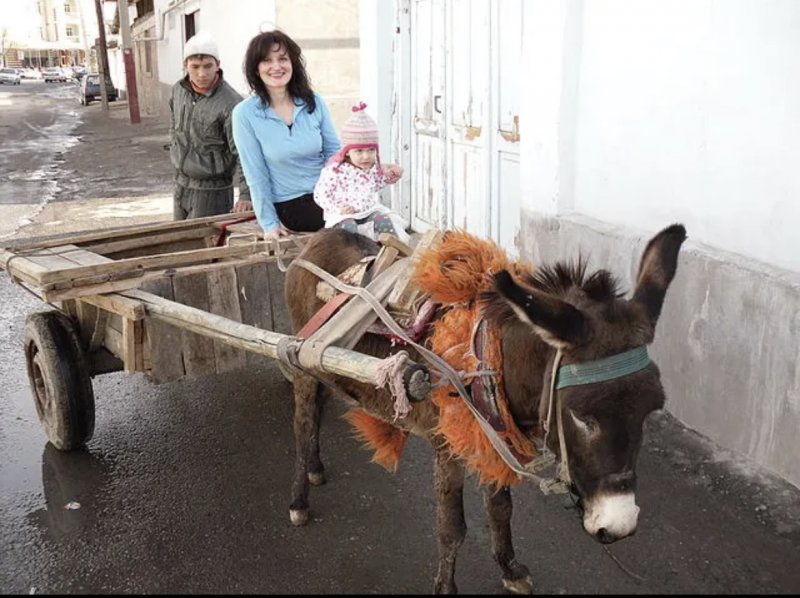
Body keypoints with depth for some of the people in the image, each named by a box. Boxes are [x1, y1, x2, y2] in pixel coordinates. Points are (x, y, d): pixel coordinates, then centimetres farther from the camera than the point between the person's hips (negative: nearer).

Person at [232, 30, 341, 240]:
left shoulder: (314, 102, 1)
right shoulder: (245, 114, -7)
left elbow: (334, 152, 5)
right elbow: (256, 174, -5)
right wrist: (269, 223, -6)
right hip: (289, 208, -4)